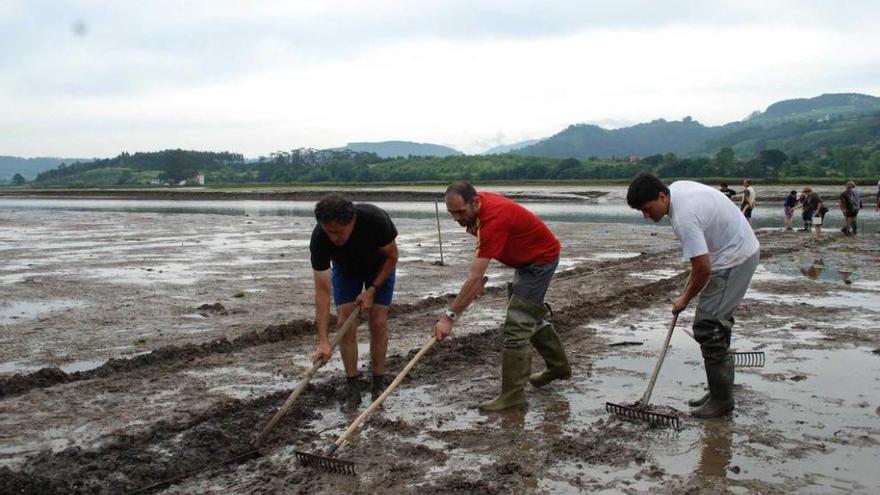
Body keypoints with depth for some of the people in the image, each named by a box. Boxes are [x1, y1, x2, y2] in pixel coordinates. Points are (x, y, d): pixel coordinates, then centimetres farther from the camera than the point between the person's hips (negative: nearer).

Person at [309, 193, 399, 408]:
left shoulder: (376, 219, -41)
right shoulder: (319, 238, -37)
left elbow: (391, 257, -19)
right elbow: (322, 290, -34)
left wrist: (372, 290, -24)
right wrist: (323, 341, -38)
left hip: (379, 267, -1)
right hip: (345, 269, 1)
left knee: (378, 322, -9)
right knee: (344, 322, -10)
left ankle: (379, 383, 6)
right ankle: (352, 385, 1)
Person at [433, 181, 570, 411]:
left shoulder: (493, 220, -37)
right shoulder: (480, 201, -10)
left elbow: (475, 279, -40)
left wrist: (449, 316, -39)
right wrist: (479, 277, 2)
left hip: (540, 260, -10)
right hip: (528, 259, 10)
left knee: (516, 327, -13)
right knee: (531, 316, 23)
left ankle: (513, 394, -7)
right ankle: (559, 367, 40)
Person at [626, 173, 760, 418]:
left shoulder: (684, 217, -30)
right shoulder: (677, 187, 0)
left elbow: (703, 269, -27)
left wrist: (685, 299, -10)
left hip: (735, 259, -11)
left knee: (708, 327, -10)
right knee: (717, 323, 15)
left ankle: (722, 400, -1)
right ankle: (720, 392, 24)